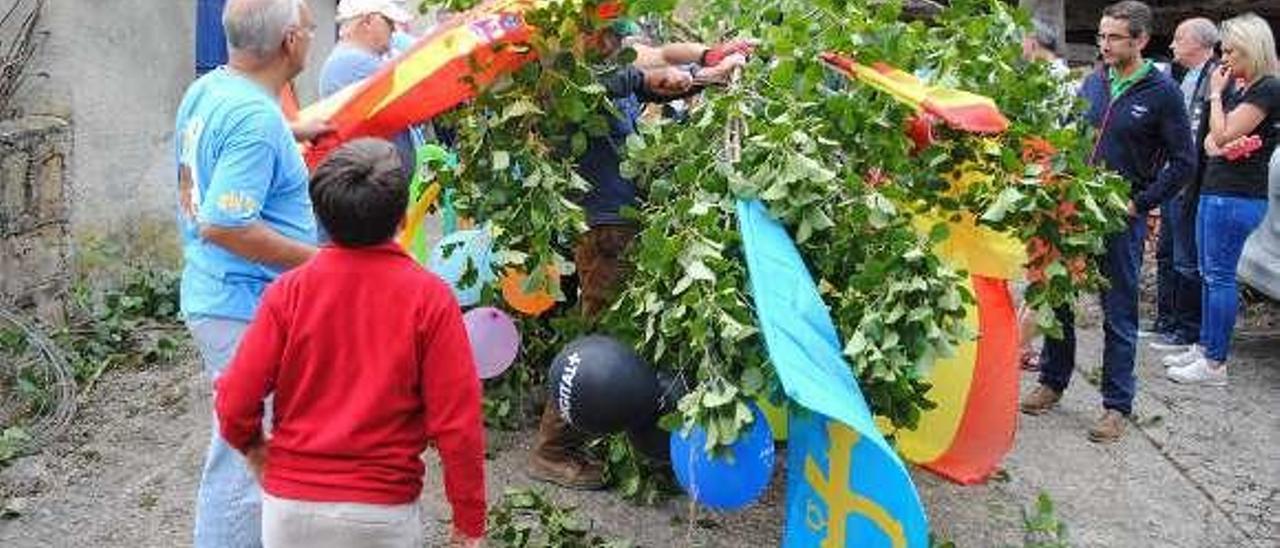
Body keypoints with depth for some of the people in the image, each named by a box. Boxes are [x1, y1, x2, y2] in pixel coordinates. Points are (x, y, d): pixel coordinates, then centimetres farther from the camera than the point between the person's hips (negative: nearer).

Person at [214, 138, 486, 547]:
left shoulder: (289, 290, -8)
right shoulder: (429, 298, -12)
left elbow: (234, 402, -6)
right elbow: (457, 422, -11)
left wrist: (252, 446, 16)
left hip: (290, 510, 2)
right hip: (383, 514, -1)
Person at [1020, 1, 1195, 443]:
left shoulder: (1162, 92, -7)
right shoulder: (1094, 83, 8)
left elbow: (1183, 162, -6)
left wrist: (1139, 204, -11)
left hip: (1122, 220, -5)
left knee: (1119, 315, 3)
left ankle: (1117, 406, 13)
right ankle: (1052, 382, 29)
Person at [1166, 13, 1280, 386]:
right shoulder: (1238, 85, 15)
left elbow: (1224, 134, -16)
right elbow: (1212, 139, 18)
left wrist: (1216, 94, -5)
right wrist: (1216, 142, -5)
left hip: (1237, 197, -9)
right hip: (1214, 190, 9)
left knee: (1220, 276, -6)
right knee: (1209, 274, 15)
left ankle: (1215, 364, 0)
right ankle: (1204, 348, 26)